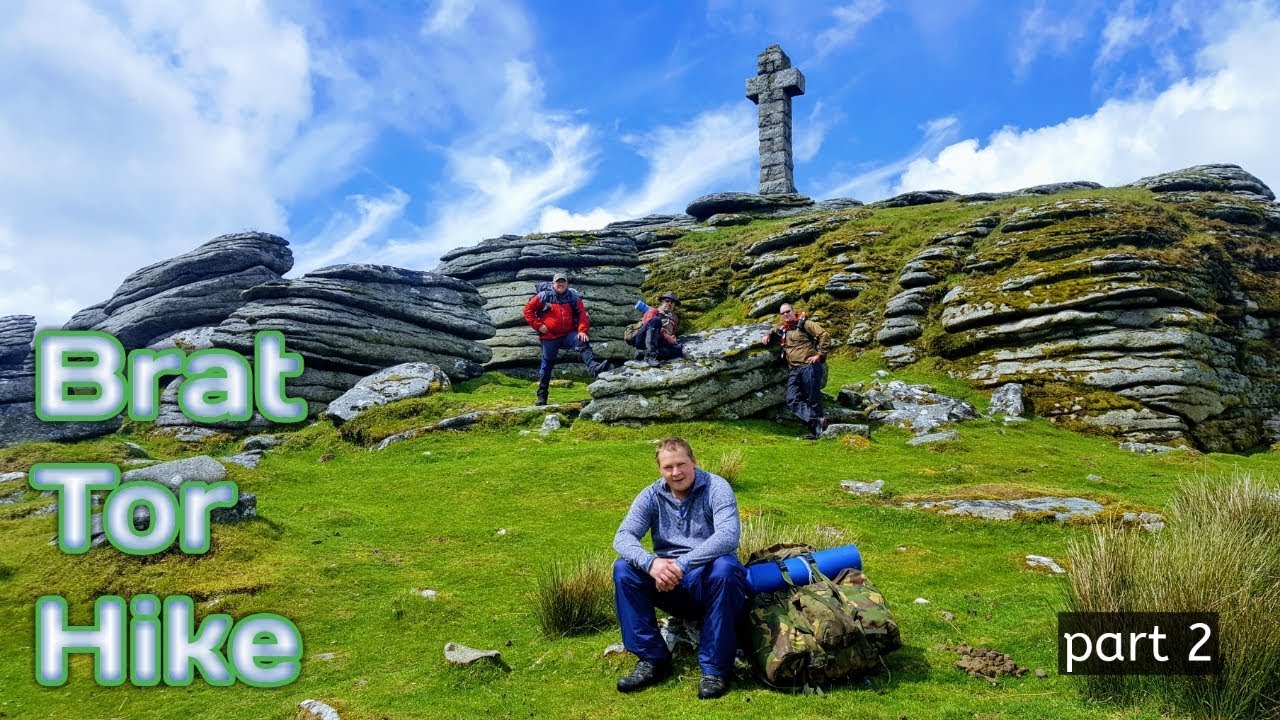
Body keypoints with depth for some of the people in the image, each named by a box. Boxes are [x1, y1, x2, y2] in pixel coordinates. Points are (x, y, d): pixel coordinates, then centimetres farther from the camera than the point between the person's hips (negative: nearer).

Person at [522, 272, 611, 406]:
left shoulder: (573, 298, 2)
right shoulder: (544, 296, -3)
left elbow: (582, 315, -2)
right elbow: (528, 309, 1)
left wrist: (582, 331, -17)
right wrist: (538, 325, -7)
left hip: (568, 334, 1)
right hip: (550, 336, -1)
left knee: (583, 343, -27)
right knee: (547, 364, 7)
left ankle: (593, 367, -50)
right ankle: (542, 395, 17)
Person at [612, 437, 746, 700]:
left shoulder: (716, 488, -9)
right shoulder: (651, 496, 2)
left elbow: (728, 536, -25)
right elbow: (623, 537, -11)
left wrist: (682, 564, -34)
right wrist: (650, 562, -33)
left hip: (710, 582, -3)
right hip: (667, 584, 4)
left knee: (725, 567, -35)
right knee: (623, 569, -18)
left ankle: (715, 668, -23)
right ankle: (652, 659, -11)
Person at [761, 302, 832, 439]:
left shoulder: (804, 324, 2)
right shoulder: (783, 329, 24)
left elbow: (825, 336, -7)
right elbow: (773, 331, 49)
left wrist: (819, 355, -11)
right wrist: (768, 335, 26)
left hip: (808, 366, -6)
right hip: (794, 370, 6)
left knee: (812, 400, -9)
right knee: (793, 401, -13)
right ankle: (817, 421, -24)